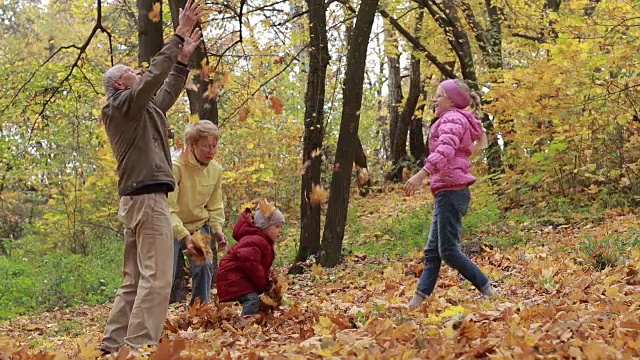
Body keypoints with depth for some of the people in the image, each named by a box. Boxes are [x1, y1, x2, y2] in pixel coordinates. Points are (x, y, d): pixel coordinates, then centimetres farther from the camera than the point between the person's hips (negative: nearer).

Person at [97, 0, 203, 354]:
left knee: (135, 280, 9)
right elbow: (154, 75, -14)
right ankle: (139, 347, -17)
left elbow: (166, 92, 30)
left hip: (138, 199, 10)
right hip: (147, 198, -10)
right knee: (156, 279, -14)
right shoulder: (122, 105, -4)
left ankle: (113, 345, 9)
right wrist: (179, 34, -11)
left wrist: (183, 59, 26)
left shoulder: (141, 110, 22)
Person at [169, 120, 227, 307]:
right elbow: (168, 209, -29)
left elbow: (215, 206, 5)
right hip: (174, 228, -4)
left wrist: (217, 230, -11)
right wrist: (184, 236, -39)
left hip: (200, 226, 4)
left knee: (205, 266, -14)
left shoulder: (216, 170, -6)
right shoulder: (176, 167, -25)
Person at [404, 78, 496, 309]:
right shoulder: (456, 120, 25)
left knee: (448, 250, -11)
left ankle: (489, 293, -6)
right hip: (449, 192, 11)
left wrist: (422, 174, -34)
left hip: (451, 190, -11)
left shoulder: (452, 118, -6)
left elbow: (445, 150, -24)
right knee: (433, 251, 6)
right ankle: (417, 301, 6)